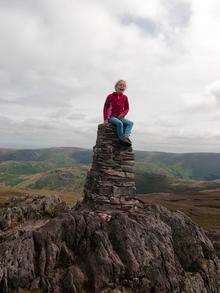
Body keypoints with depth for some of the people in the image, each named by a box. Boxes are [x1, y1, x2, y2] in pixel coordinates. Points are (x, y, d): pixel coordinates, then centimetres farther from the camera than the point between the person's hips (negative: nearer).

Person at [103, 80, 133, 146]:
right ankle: (122, 138, -30)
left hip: (120, 117, 5)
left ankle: (126, 137, -36)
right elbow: (105, 108, 1)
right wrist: (105, 119, -7)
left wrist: (123, 114, -10)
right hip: (112, 117, -5)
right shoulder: (110, 96, -1)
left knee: (130, 123, -20)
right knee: (119, 123, -34)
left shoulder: (125, 97, 9)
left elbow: (127, 108, 12)